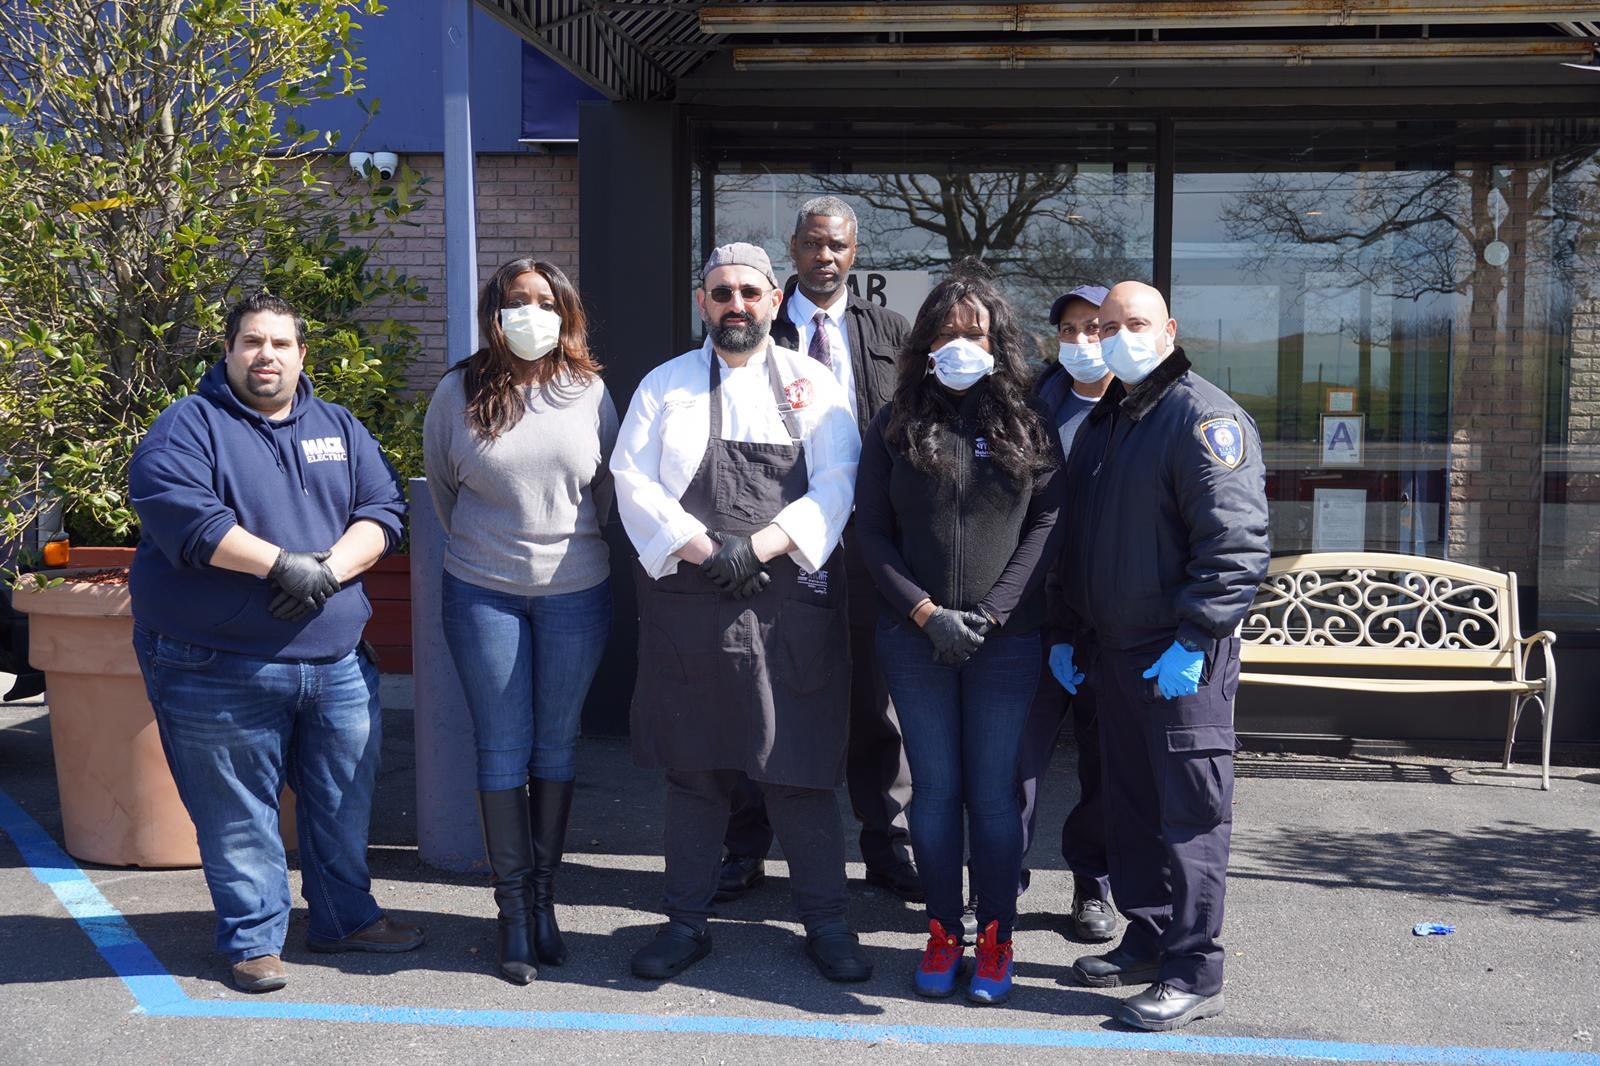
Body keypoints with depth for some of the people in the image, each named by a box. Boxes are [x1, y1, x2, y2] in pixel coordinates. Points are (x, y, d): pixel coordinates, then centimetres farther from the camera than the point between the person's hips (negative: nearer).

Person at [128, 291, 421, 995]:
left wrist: (329, 569, -14)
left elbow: (383, 509, 4)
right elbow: (176, 512, -19)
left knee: (346, 800, 14)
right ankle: (252, 939, 19)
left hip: (337, 659, 5)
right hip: (218, 668, -4)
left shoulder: (339, 429, 13)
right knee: (237, 813, 4)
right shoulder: (188, 427, -2)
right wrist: (281, 563, -21)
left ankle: (346, 916, 31)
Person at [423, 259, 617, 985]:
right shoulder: (459, 393, -2)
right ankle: (513, 909, 12)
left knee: (557, 743, 9)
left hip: (576, 591, 1)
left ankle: (543, 896, 21)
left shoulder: (589, 392, -1)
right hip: (483, 593, 0)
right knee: (503, 750, 3)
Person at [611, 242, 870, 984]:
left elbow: (834, 489, -3)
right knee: (694, 771, 9)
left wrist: (755, 547, -15)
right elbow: (634, 481, -1)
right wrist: (706, 553, -13)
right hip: (688, 610, 1)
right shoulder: (665, 385, 8)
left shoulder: (813, 386, 7)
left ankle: (826, 924, 17)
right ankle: (687, 922, 22)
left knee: (800, 771, 3)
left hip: (792, 610, -1)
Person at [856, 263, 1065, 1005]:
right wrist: (927, 614, -9)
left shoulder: (1027, 425, 3)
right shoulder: (897, 425, 5)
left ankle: (995, 940, 15)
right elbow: (873, 531, 2)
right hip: (914, 638, 1)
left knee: (994, 791, 3)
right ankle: (942, 931, 20)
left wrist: (991, 612, -11)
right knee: (935, 787, 7)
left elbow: (1047, 524, -1)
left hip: (1005, 641, -1)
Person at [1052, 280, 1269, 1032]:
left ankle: (1192, 974, 4)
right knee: (1131, 804, 15)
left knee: (1190, 813, -3)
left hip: (1182, 658, -8)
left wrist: (1193, 640, -23)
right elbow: (1075, 540, 23)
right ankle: (1147, 940, 27)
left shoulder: (1205, 417, -11)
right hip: (1114, 651, 8)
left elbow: (1235, 541, -19)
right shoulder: (1100, 423, 16)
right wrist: (1066, 632, 18)